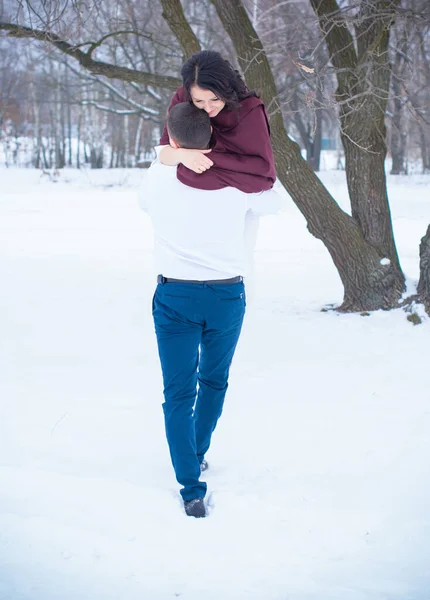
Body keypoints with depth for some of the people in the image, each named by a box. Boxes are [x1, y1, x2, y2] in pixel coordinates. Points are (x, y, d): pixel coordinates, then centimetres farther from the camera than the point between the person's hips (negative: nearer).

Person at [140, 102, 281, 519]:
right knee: (214, 382, 22)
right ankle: (197, 455, 39)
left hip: (175, 296, -1)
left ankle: (191, 488, -7)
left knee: (178, 393, 2)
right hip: (228, 295, 1)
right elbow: (272, 203, 15)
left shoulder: (157, 178, -5)